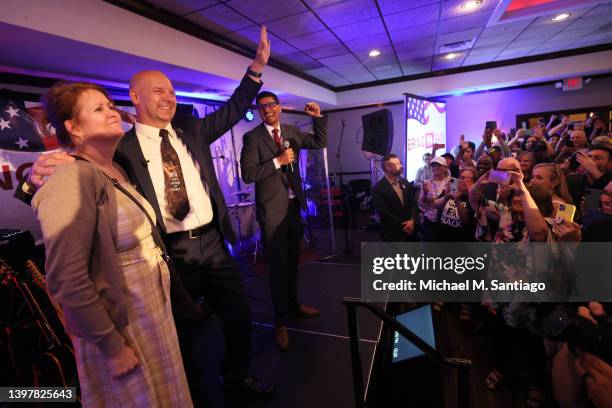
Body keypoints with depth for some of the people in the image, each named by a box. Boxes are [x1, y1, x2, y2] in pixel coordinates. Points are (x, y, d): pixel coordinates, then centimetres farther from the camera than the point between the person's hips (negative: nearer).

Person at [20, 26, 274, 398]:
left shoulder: (191, 130, 7)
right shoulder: (122, 149, -5)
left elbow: (233, 110, 7)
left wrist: (257, 67, -1)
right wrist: (41, 175, -29)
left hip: (212, 243, 5)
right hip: (170, 253, -4)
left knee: (239, 315, 18)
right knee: (181, 329, 16)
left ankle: (237, 375, 46)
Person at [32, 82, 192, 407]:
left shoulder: (117, 171, 5)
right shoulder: (72, 179, -21)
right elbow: (67, 280, -24)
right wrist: (111, 345, -18)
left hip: (153, 307, 8)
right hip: (119, 322, -8)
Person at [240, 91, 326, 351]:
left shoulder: (291, 132, 9)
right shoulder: (252, 137, -7)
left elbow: (320, 142, 11)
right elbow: (247, 174, -15)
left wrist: (318, 117, -1)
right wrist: (277, 161, -20)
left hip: (294, 204, 6)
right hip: (272, 208, -5)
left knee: (292, 260, 17)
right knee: (278, 264, 1)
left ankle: (294, 305, 36)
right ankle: (281, 321, 16)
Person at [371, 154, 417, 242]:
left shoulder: (404, 182, 7)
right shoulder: (378, 188, -15)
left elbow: (412, 202, 9)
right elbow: (384, 213, -18)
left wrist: (412, 220, -7)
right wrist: (403, 226, -13)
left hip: (410, 229, 6)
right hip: (393, 234, -6)